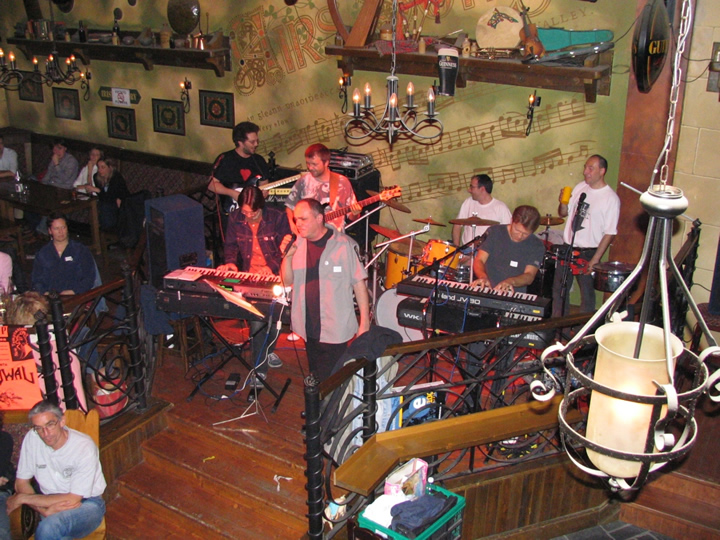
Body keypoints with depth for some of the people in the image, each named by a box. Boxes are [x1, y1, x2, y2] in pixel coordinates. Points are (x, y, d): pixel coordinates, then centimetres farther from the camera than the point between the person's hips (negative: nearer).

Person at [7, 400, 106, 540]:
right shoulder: (32, 438, -9)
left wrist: (23, 498, -11)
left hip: (87, 503, -4)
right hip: (51, 502, 4)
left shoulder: (84, 446, -20)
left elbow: (73, 499, -17)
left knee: (48, 527, -34)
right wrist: (45, 510, -18)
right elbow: (21, 483, -1)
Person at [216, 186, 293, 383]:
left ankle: (268, 349, 25)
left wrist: (273, 268, -20)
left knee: (273, 313, -10)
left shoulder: (278, 218, -6)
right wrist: (230, 262, -6)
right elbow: (231, 245, 14)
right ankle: (260, 369, 4)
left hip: (274, 276, 0)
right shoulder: (234, 218, 2)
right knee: (257, 319, -12)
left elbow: (286, 249, -5)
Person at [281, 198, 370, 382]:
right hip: (308, 327, 6)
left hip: (335, 330, -6)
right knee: (314, 378, 19)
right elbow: (287, 281, 3)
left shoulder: (344, 245, -13)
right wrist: (287, 256, -15)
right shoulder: (298, 244, 4)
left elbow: (359, 283, -10)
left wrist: (364, 323, -11)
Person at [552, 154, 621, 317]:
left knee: (587, 294, 6)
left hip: (588, 252, -6)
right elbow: (564, 213, 14)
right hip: (568, 248, 6)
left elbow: (610, 233, -14)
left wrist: (595, 260, -18)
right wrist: (563, 203, -9)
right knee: (559, 289, 14)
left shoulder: (611, 198, -13)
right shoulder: (580, 187, 5)